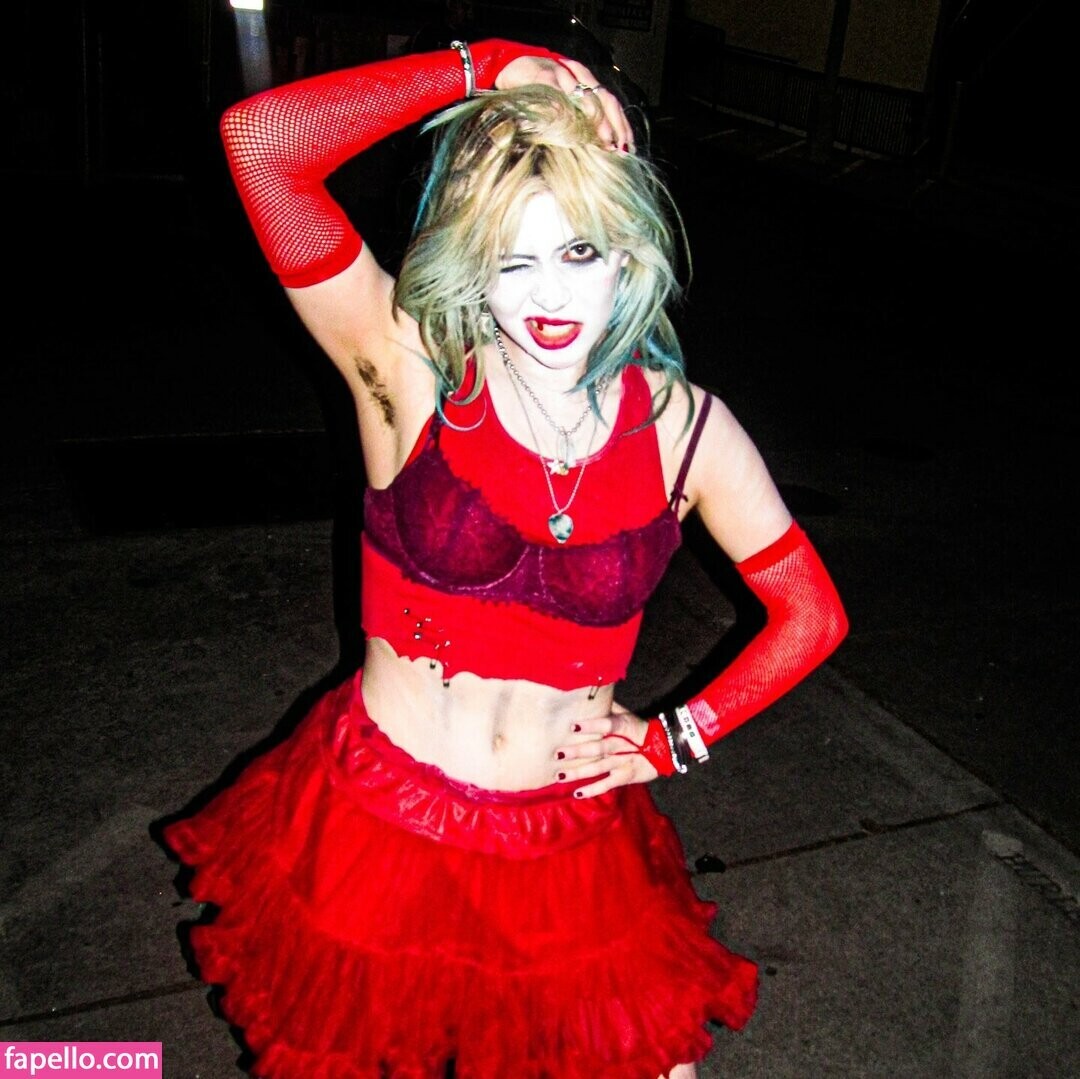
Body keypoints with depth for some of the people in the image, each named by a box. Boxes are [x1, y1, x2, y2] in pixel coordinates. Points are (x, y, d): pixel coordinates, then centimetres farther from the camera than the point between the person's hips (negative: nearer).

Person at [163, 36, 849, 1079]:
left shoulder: (684, 426, -8)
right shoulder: (412, 371, -14)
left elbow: (811, 614, 3)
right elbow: (258, 140, -25)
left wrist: (680, 737, 0)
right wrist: (483, 67, -21)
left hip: (568, 849, 1)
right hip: (372, 826, -1)